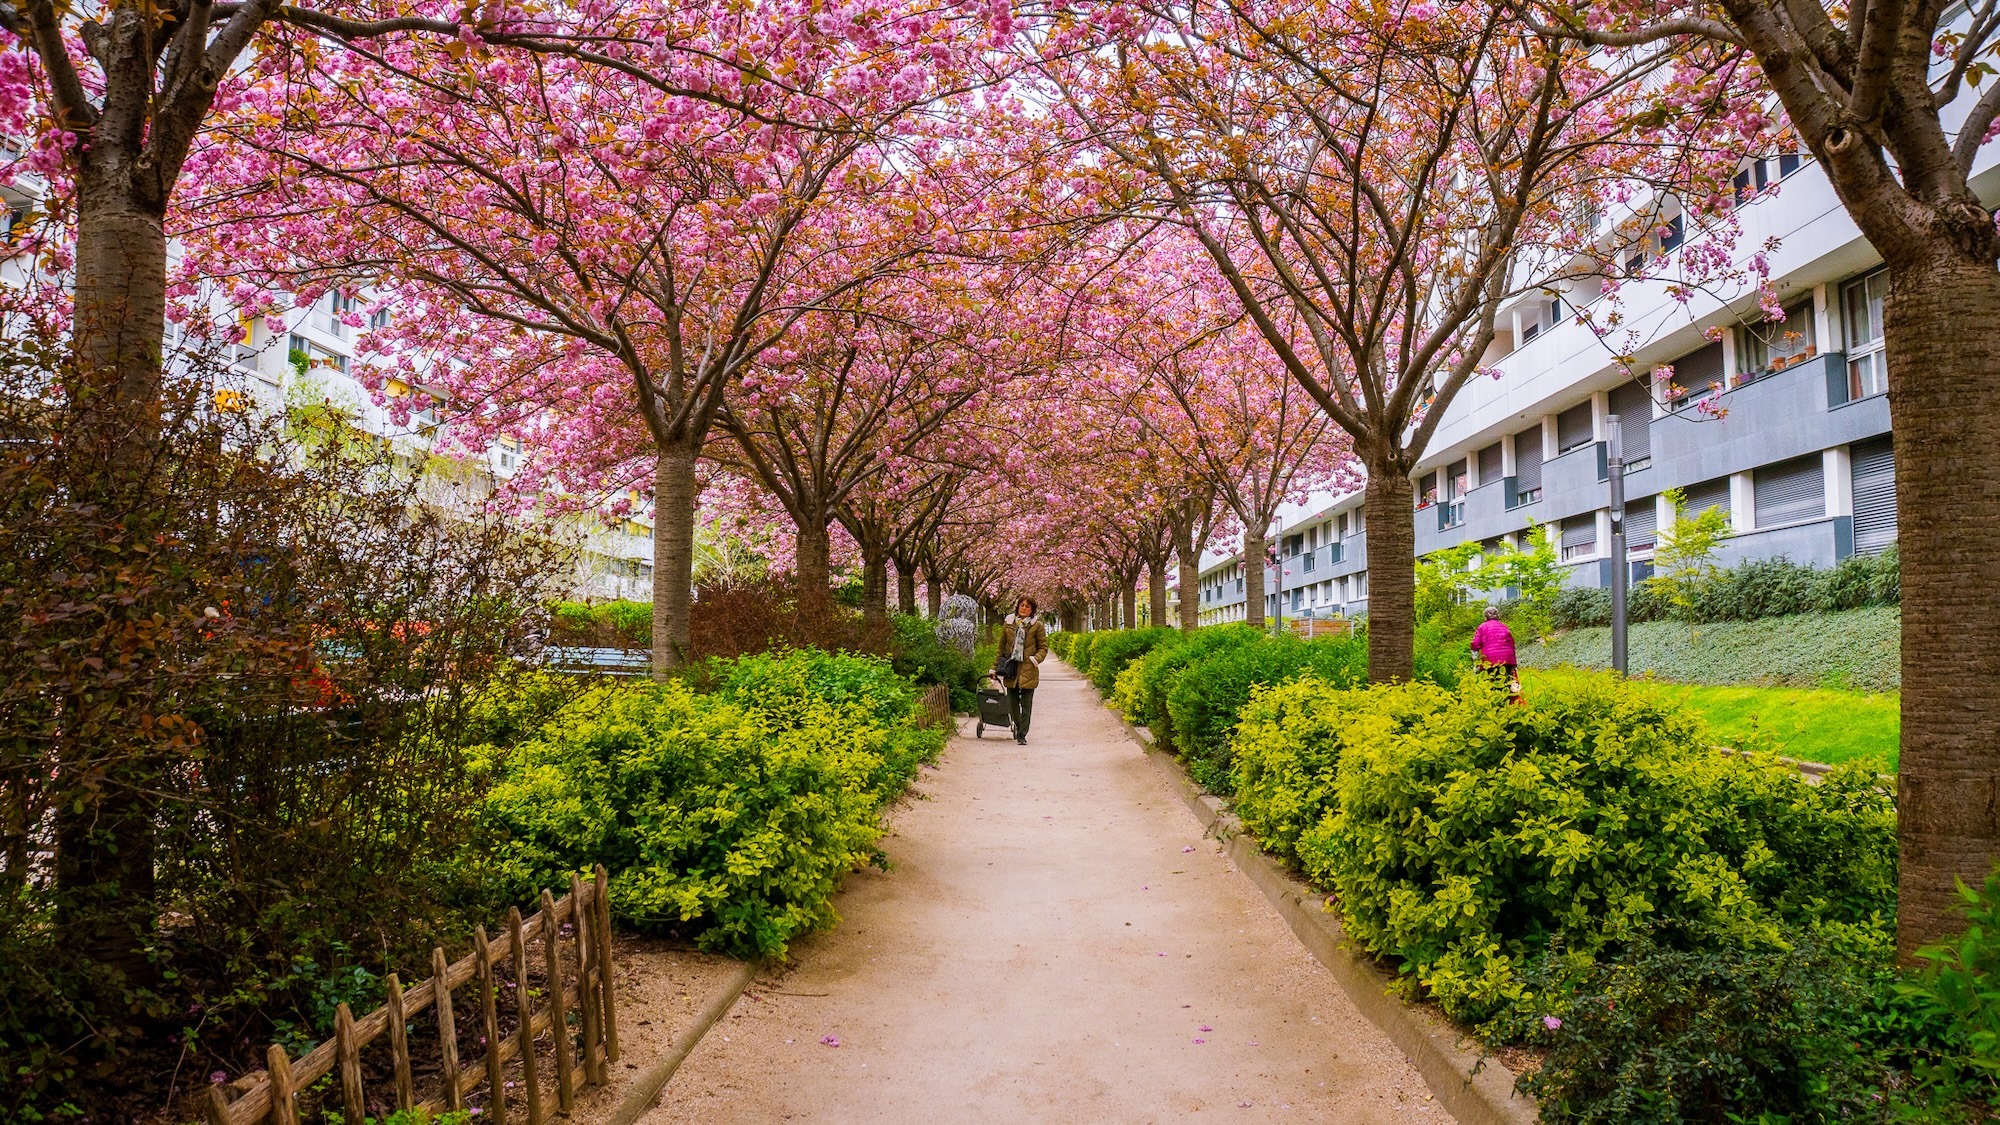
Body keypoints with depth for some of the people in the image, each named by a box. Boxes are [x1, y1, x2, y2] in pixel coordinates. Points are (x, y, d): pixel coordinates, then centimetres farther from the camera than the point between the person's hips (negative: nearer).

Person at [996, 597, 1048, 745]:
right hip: (1011, 668, 2)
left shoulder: (1037, 626, 1)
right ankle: (1018, 726, 33)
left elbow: (1044, 647, 6)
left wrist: (1037, 658, -14)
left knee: (1026, 704, -3)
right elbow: (1001, 647, 15)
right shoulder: (1009, 624, 8)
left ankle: (1022, 735, 2)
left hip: (1028, 670, -2)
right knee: (1012, 703, 7)